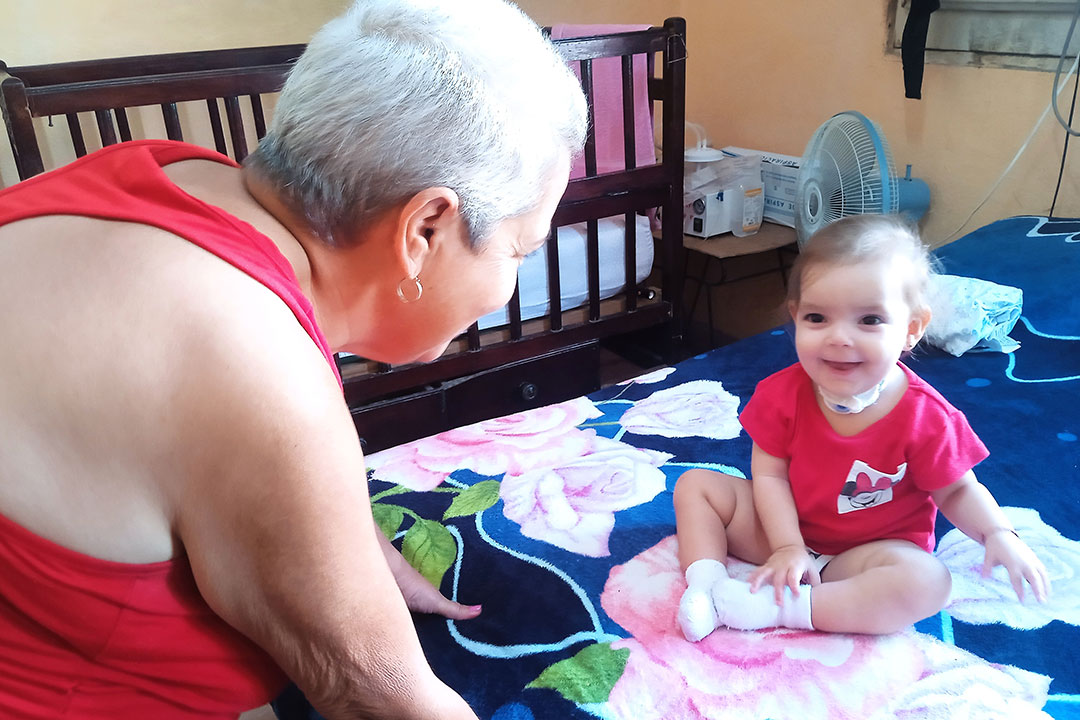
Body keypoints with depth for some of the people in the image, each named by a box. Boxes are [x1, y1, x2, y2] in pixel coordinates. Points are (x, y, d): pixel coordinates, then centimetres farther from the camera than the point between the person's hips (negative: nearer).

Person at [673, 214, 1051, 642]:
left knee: (927, 581, -33)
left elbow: (957, 491, -4)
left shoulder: (925, 417, -19)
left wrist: (998, 535, -21)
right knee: (696, 485, -6)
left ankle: (779, 608, -30)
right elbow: (769, 474, -11)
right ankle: (707, 584, -17)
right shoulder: (783, 393, -15)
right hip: (786, 530, 2)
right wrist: (788, 546, -20)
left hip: (865, 553, -2)